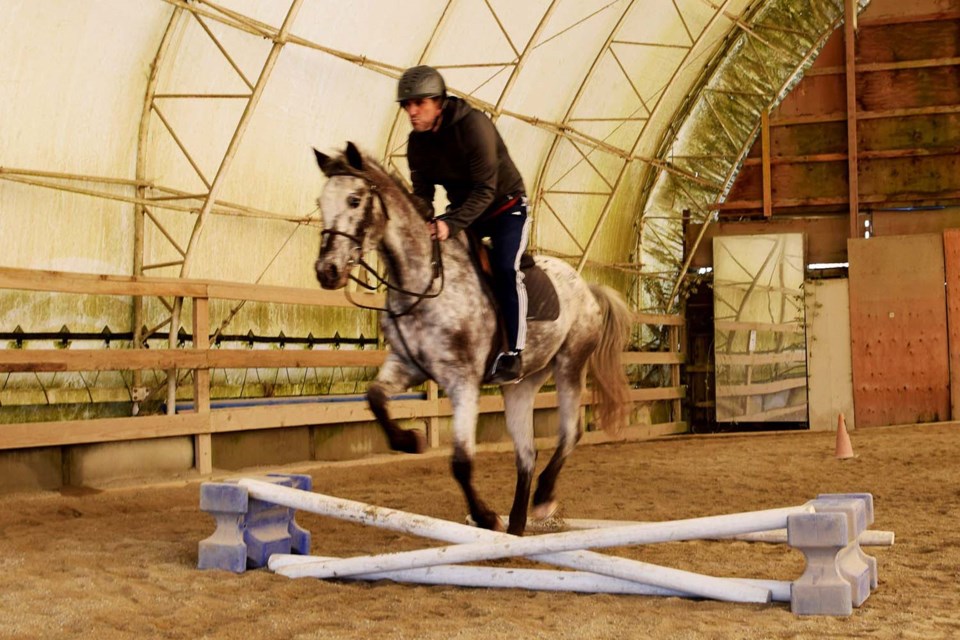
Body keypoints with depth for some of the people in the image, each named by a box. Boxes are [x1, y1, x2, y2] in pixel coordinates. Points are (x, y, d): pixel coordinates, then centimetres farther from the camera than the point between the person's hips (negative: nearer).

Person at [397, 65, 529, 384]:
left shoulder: (473, 125, -28)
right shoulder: (417, 142, -8)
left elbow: (485, 190, -31)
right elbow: (422, 194, -1)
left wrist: (451, 224, -42)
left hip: (505, 205, -6)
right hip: (462, 209, 6)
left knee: (505, 268, -25)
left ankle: (513, 353, -22)